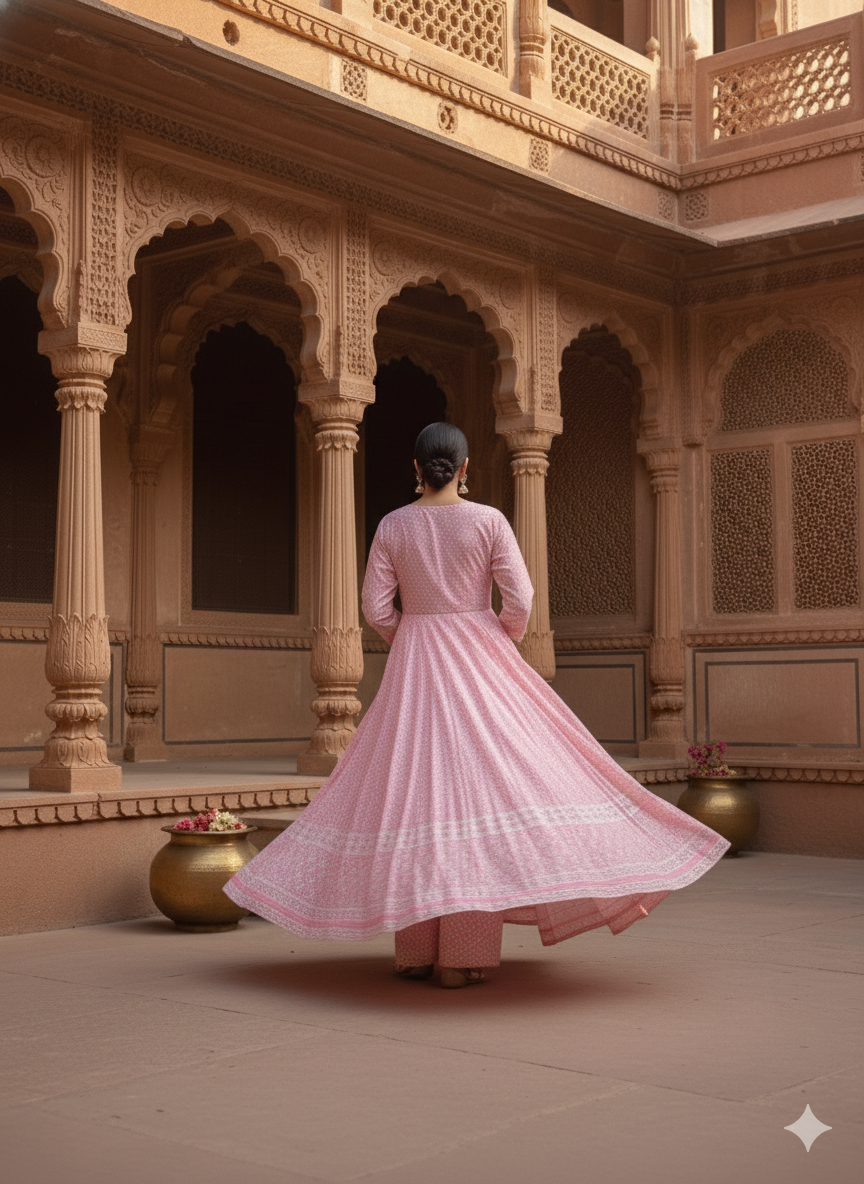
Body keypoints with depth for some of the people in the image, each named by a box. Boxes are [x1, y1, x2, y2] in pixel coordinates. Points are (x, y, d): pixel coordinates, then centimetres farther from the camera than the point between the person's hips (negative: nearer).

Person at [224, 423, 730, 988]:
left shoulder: (393, 525, 1)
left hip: (414, 667, 2)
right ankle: (462, 955, -6)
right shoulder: (488, 520, -5)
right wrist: (506, 644, 11)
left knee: (411, 792, 7)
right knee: (475, 788, -2)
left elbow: (376, 607, 0)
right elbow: (520, 600, -8)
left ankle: (415, 949, 9)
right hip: (478, 662, -2)